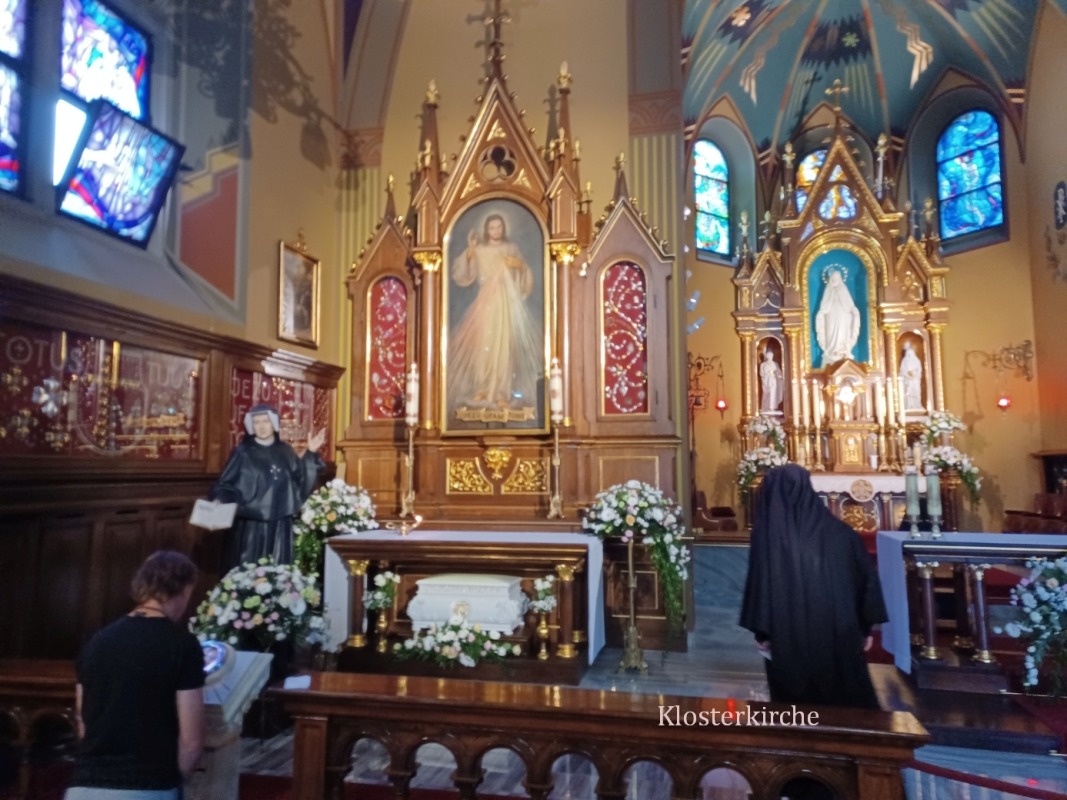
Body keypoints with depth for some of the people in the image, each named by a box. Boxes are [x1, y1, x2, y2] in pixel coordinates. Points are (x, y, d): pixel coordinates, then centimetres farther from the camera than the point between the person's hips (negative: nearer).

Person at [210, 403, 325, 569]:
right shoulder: (242, 453, 0)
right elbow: (226, 484, -2)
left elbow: (302, 481, 6)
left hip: (280, 526, 3)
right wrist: (219, 501, -21)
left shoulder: (286, 452, 10)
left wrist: (311, 454, 1)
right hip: (250, 525, -3)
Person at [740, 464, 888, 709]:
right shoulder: (838, 531, -1)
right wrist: (866, 627, 14)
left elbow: (758, 583, -10)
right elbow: (866, 578, 4)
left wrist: (761, 632, 0)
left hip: (787, 637, -2)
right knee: (849, 700, 17)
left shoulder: (767, 533, -10)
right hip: (838, 632, 2)